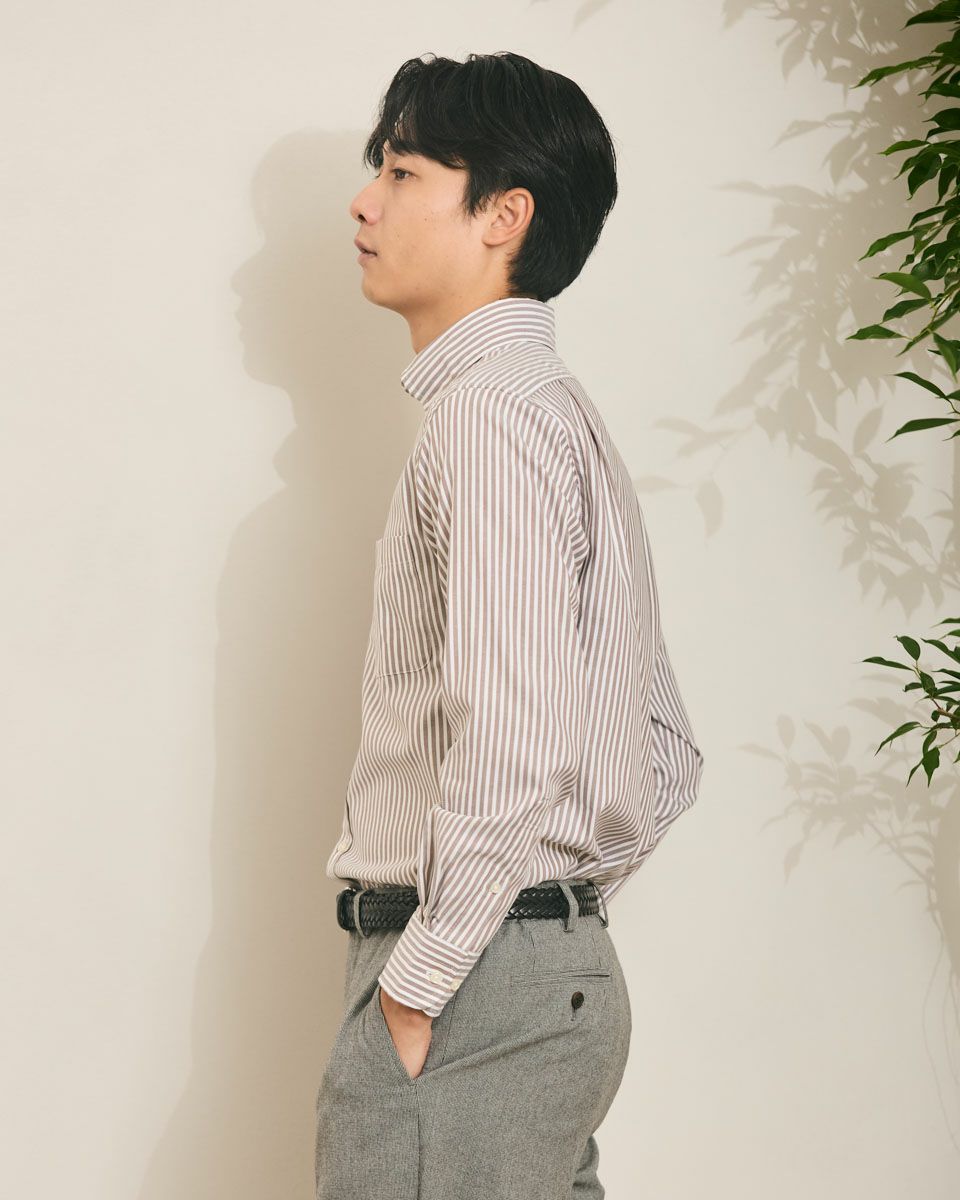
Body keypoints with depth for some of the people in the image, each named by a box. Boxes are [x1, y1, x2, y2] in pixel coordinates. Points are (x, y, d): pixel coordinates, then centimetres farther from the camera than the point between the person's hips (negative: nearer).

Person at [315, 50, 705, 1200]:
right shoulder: (566, 416, 17)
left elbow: (513, 741, -23)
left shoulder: (491, 413, -13)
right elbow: (664, 751, 19)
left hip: (472, 983, -10)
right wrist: (555, 919, 14)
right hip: (564, 971, 10)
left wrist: (417, 983, -17)